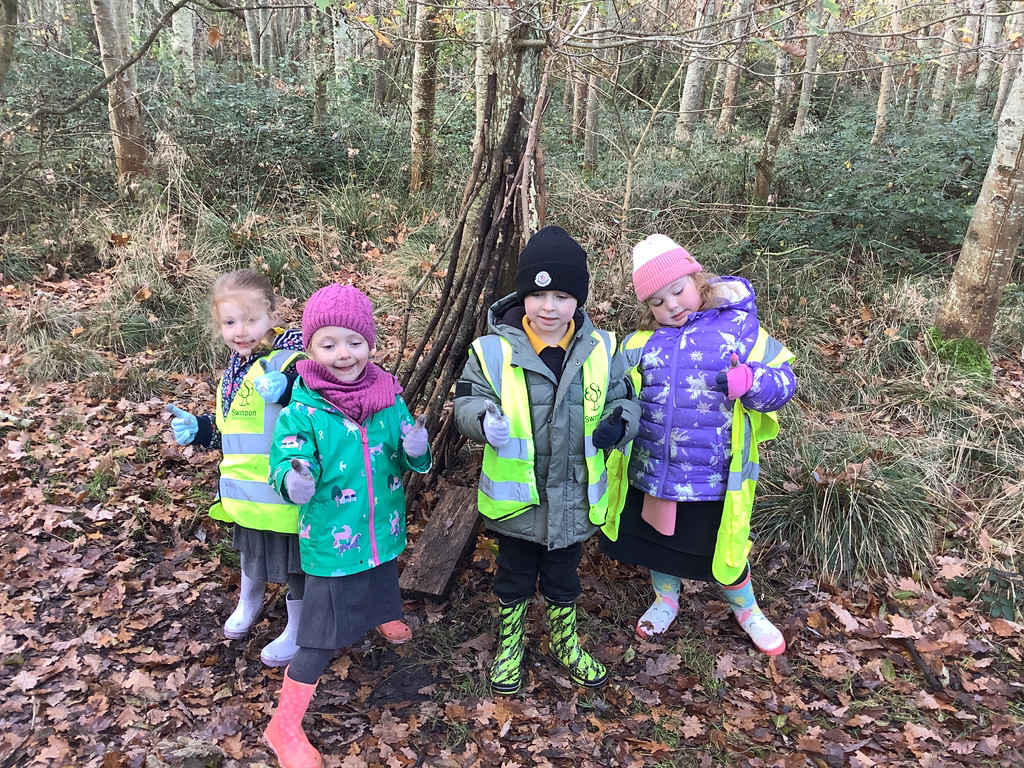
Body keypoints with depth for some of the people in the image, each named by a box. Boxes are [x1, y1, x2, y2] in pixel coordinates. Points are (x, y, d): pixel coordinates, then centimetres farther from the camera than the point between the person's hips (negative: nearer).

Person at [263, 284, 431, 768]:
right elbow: (287, 461, -21)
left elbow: (412, 460, -1)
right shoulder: (304, 409, -18)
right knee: (321, 636, 1)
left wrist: (417, 450, -24)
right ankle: (285, 726, 19)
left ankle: (380, 618, 68)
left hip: (382, 533, 5)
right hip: (331, 541, -5)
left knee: (381, 592, 32)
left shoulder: (388, 397, -6)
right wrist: (294, 480, -44)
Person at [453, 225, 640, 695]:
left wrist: (619, 422, -17)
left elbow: (622, 398, 6)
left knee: (563, 578, 23)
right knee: (514, 577, 19)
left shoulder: (600, 349, -5)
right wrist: (484, 419, -34)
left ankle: (565, 643, 48)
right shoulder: (495, 350, -14)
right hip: (515, 497, -2)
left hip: (575, 498, 2)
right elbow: (467, 401, -11)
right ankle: (509, 645, 44)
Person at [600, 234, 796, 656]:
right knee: (658, 538, 20)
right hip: (651, 471, 4)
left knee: (720, 548, 12)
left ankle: (747, 610, 42)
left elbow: (782, 378, -7)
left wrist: (753, 383, -29)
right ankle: (666, 600, 49)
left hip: (713, 476, -3)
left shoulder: (738, 327, -7)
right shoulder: (642, 342, 3)